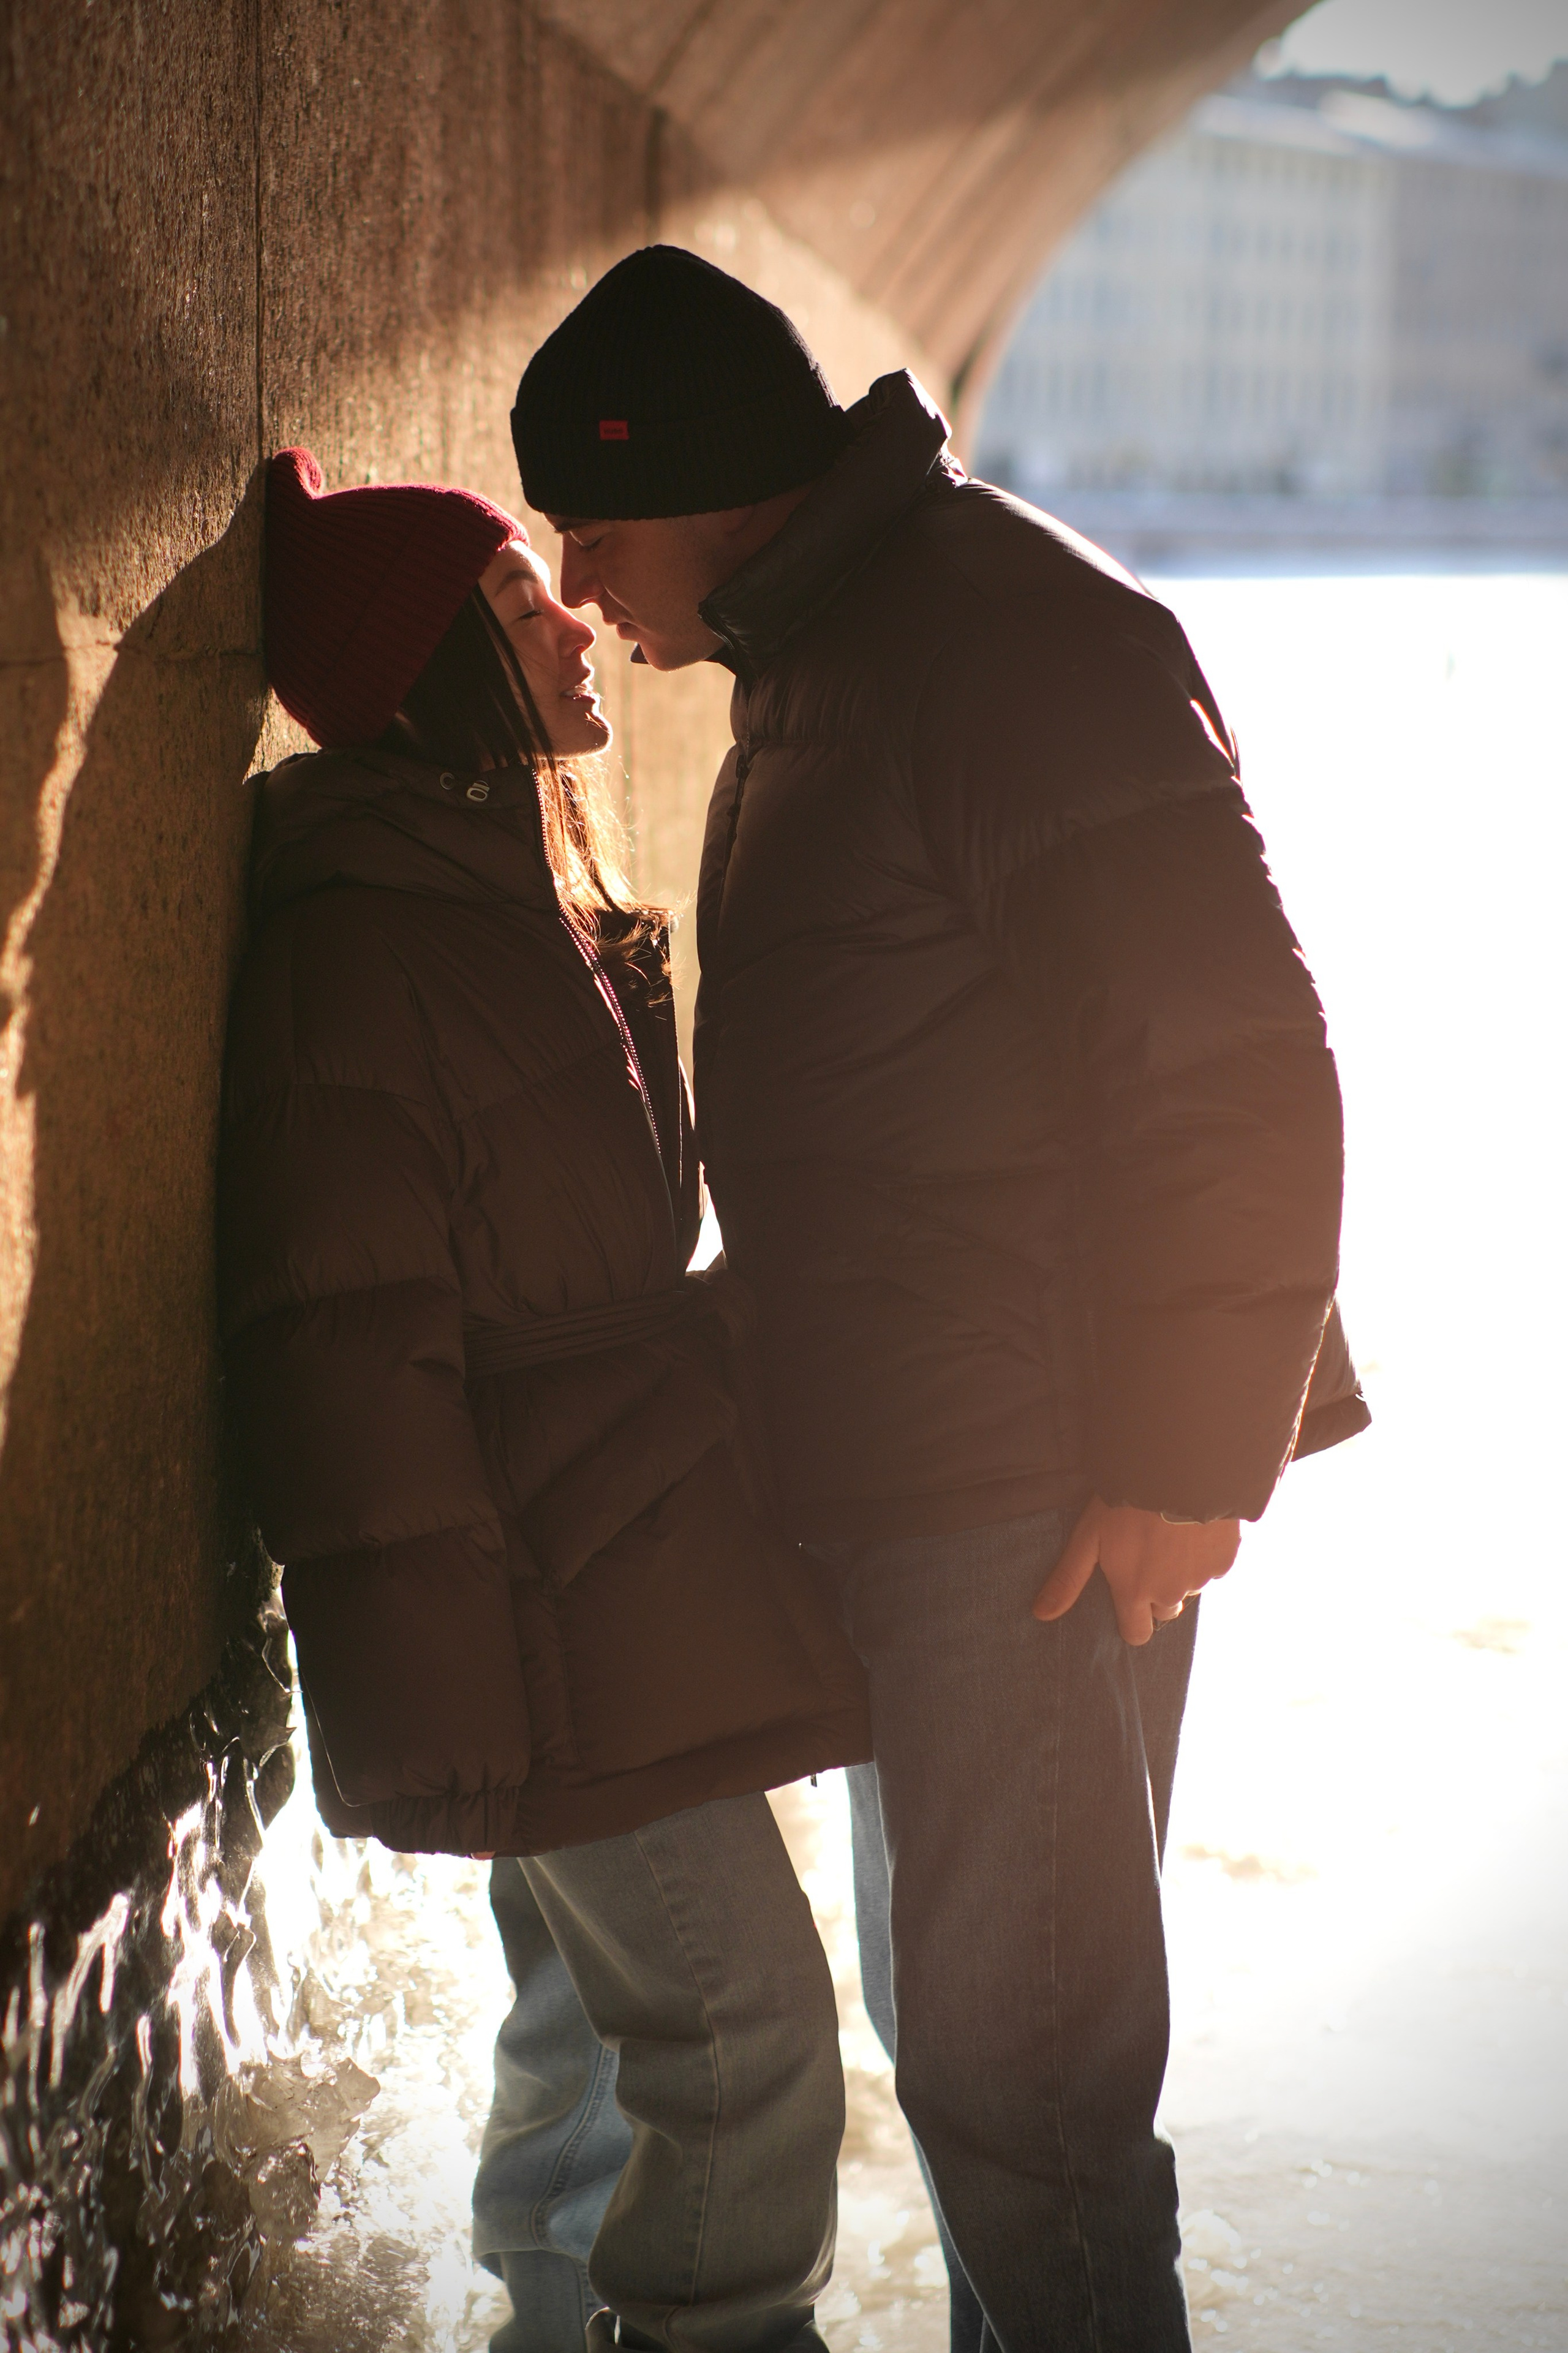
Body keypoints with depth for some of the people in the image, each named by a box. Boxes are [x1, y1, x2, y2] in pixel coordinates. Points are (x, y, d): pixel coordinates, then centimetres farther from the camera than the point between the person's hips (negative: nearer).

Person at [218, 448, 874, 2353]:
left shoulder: (539, 902, 15)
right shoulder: (356, 946, -18)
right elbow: (348, 1355, -21)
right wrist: (453, 1696, -21)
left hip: (627, 1585, 10)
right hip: (551, 1630, -10)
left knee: (601, 2022, 19)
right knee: (745, 2040, -7)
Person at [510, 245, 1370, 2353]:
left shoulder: (1022, 642, -17)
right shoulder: (817, 661, 15)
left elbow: (1235, 1071, -21)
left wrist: (1186, 1452, -21)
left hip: (1041, 1488, -10)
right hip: (891, 1467, 10)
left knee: (1013, 2057, -5)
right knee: (959, 2013, 20)